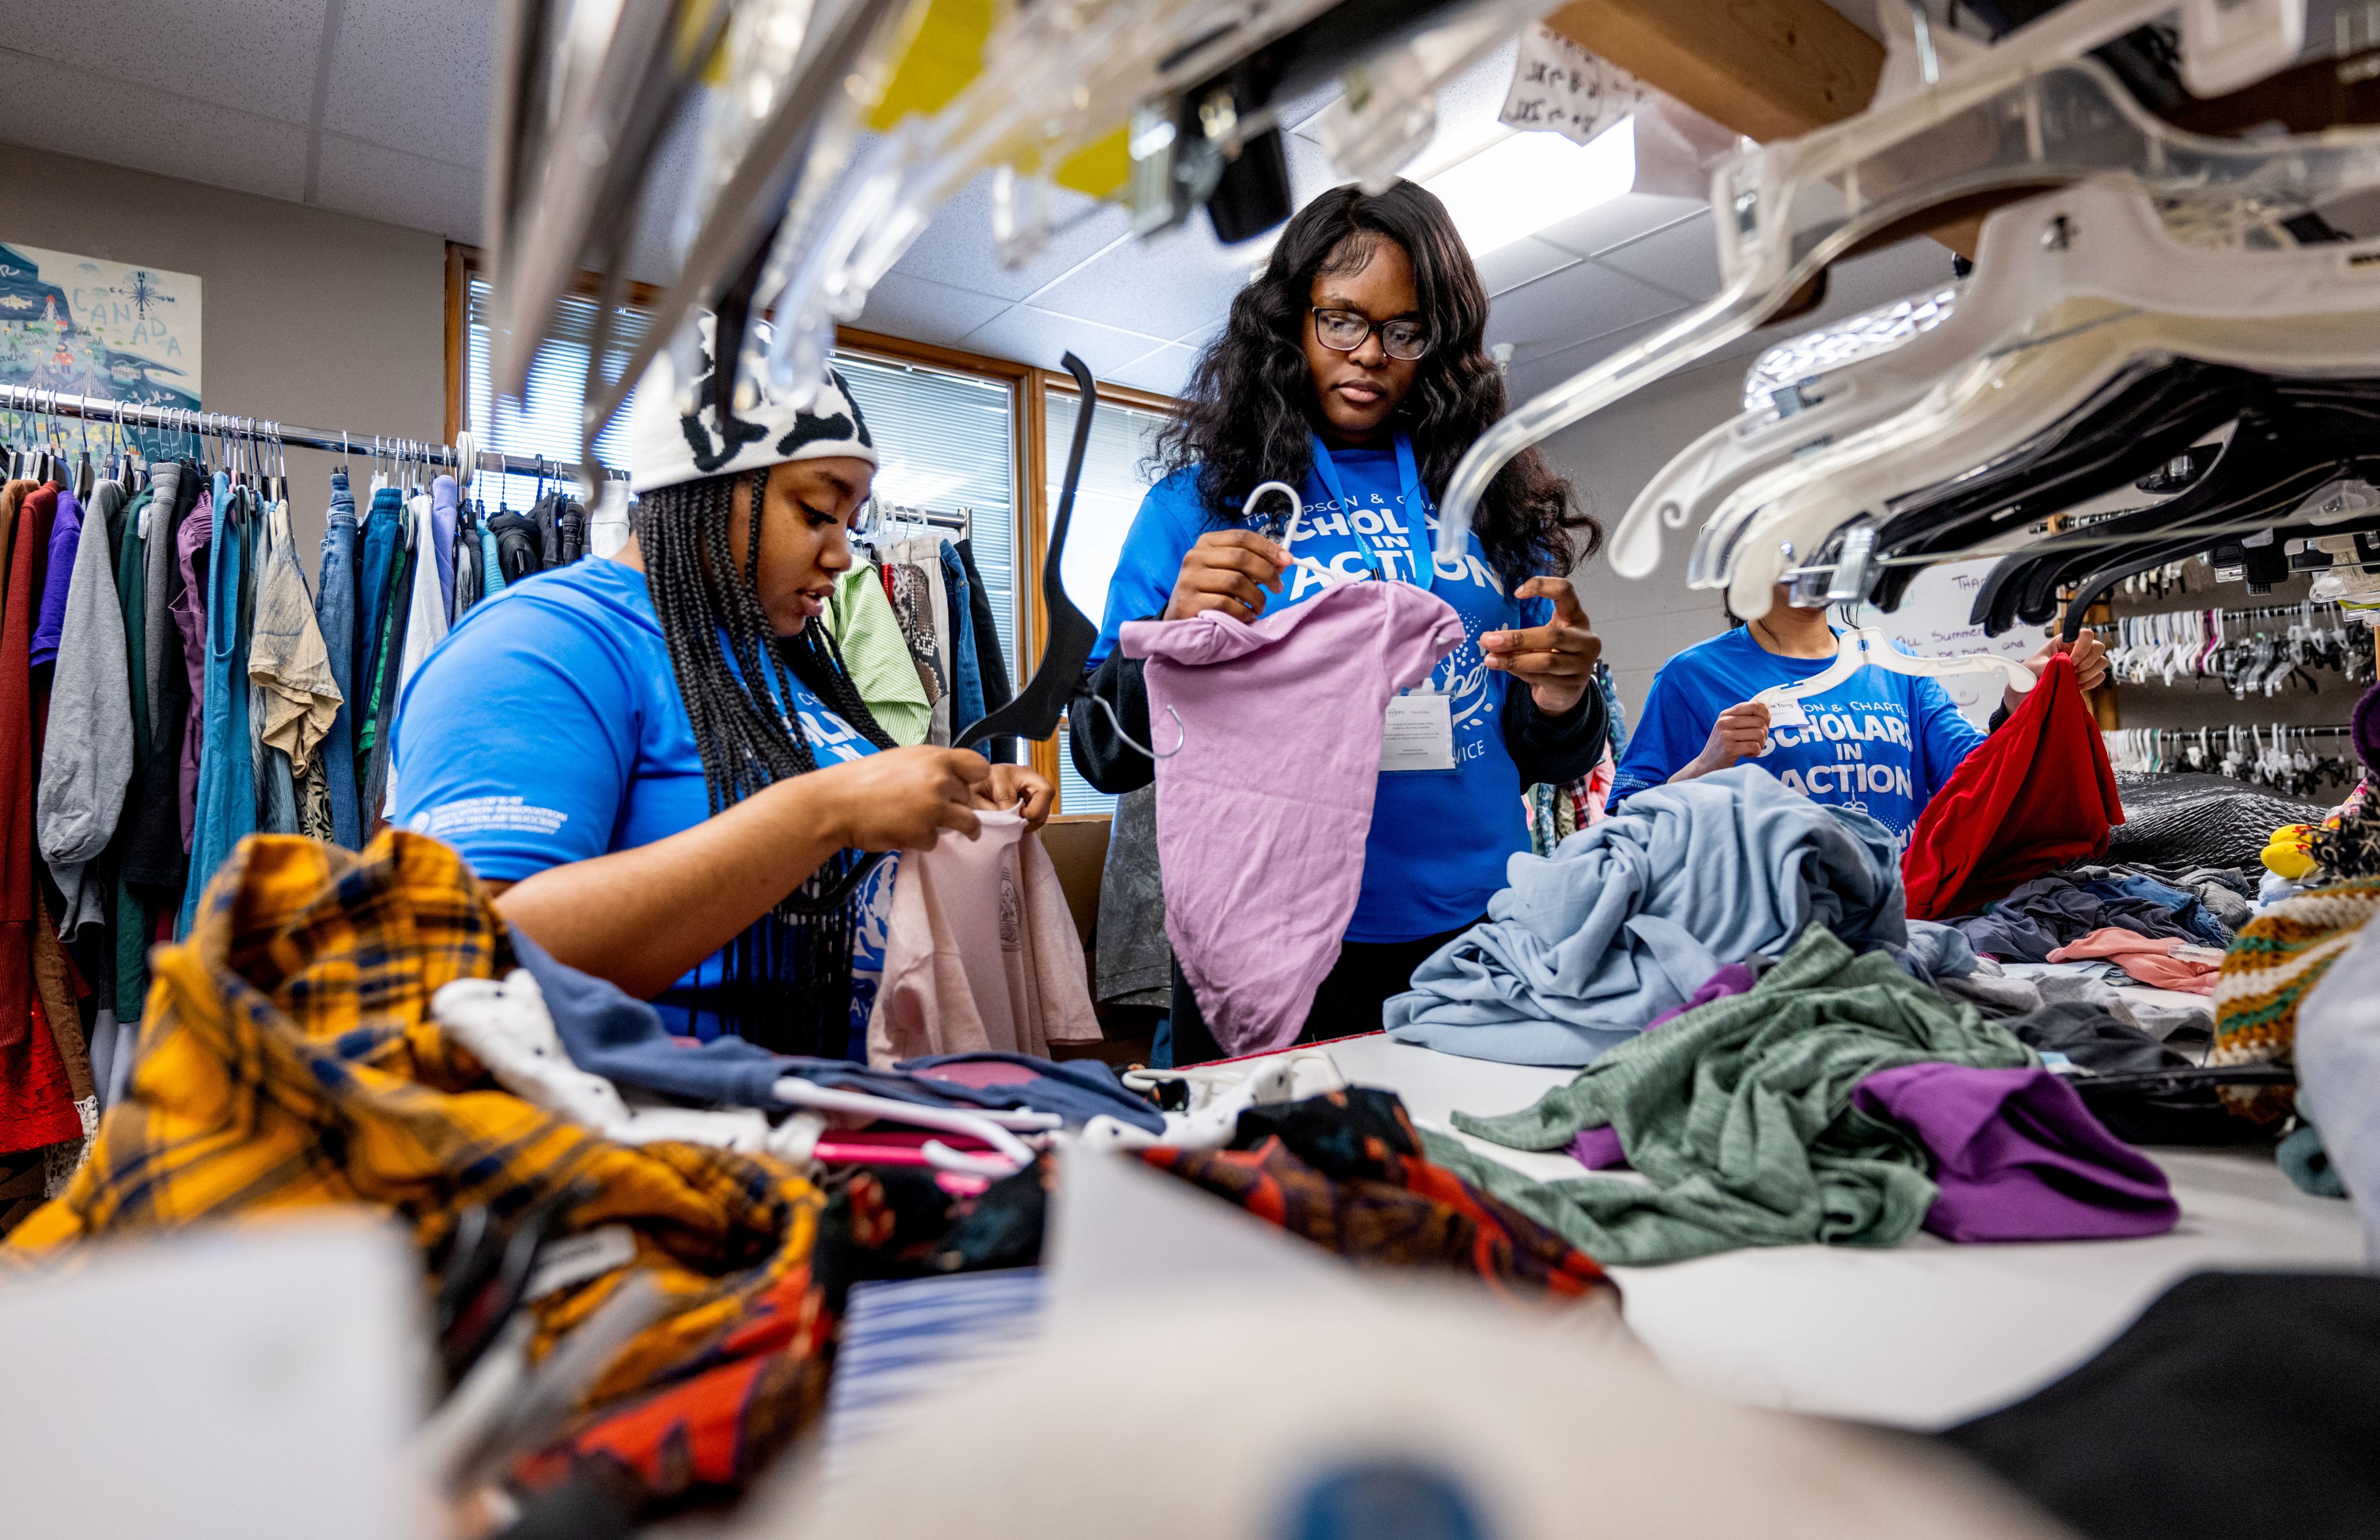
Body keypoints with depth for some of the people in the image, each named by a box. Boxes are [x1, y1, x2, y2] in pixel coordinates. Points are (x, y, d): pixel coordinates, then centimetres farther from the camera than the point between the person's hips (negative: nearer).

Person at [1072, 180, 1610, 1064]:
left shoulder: (1486, 497, 9)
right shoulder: (1205, 496, 2)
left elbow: (1549, 762, 12)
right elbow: (1103, 753, -2)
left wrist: (1561, 702, -10)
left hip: (1478, 934, 3)